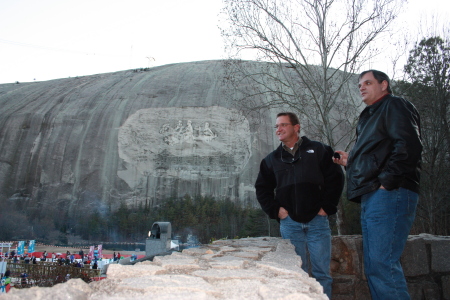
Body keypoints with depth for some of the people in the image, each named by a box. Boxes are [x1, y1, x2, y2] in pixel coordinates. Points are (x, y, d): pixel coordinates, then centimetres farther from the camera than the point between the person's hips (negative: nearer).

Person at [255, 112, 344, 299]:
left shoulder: (318, 150, 5)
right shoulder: (272, 159, 12)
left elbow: (335, 178, 2)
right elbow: (262, 189, 15)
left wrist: (327, 206, -4)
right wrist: (275, 210, 3)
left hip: (317, 221, -1)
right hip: (289, 223, 2)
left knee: (322, 273, 1)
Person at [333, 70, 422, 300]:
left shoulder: (394, 106, 1)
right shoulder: (370, 117, 29)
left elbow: (409, 146, -15)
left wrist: (387, 182, -19)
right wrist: (350, 161, 18)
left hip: (388, 195, -10)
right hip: (370, 198, 10)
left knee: (382, 264, -16)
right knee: (373, 267, 9)